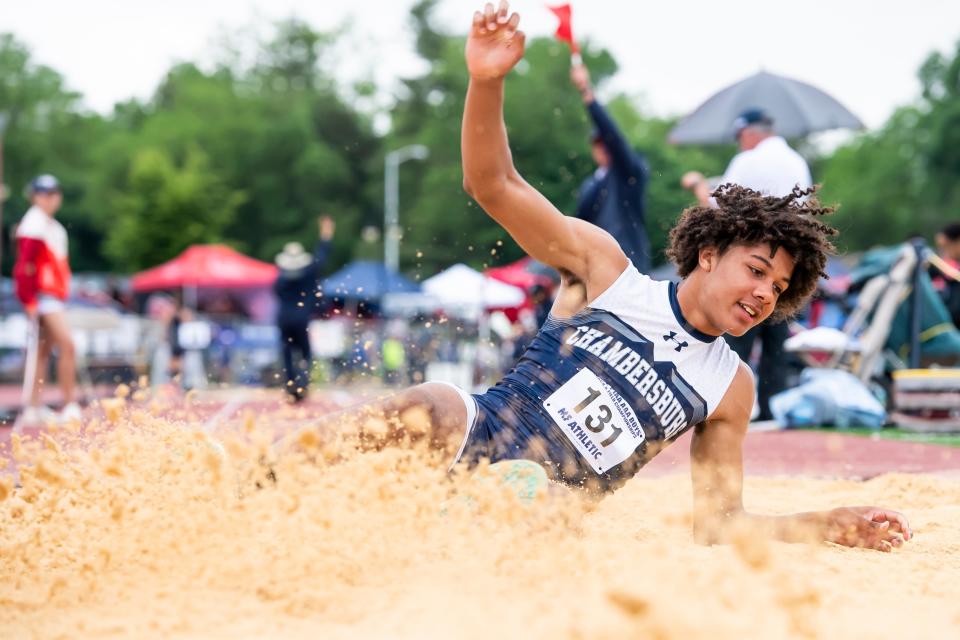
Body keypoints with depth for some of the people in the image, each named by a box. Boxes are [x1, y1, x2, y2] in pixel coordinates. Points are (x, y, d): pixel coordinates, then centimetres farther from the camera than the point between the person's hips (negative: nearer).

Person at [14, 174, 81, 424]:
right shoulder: (33, 225, -12)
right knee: (67, 344, -16)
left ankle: (34, 408, 13)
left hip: (55, 294, 9)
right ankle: (70, 405, -14)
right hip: (42, 294, -9)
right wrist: (29, 300, -19)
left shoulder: (54, 226, 17)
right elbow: (25, 265, -17)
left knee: (44, 351, 10)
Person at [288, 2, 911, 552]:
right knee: (432, 405, -37)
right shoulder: (605, 266, 6)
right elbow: (494, 185, -1)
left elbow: (718, 521, 14)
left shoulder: (731, 387, 12)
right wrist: (486, 82, -18)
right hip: (472, 436, -1)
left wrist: (830, 525, -1)